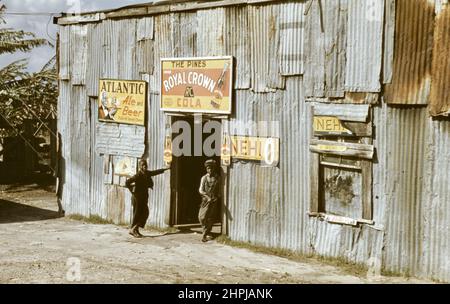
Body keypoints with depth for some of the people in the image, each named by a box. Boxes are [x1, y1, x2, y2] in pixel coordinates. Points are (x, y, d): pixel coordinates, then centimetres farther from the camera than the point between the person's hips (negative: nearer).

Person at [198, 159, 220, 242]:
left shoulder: (217, 178, 4)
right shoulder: (204, 178, 3)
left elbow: (219, 191, 10)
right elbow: (200, 190, -2)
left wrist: (217, 197, -6)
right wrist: (207, 196, -17)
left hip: (214, 200, 0)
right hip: (205, 200, 0)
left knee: (210, 218, 2)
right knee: (202, 217, -8)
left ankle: (205, 234, 15)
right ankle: (207, 232, 10)